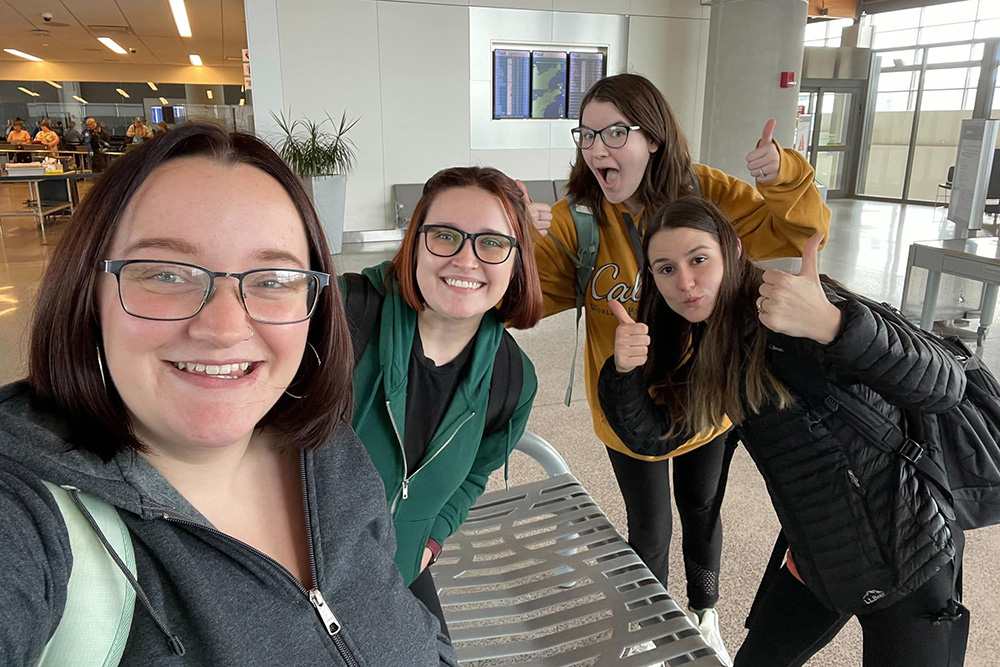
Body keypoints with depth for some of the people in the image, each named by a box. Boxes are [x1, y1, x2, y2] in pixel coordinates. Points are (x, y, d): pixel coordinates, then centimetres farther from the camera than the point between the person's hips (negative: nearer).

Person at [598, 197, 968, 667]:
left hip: (905, 560, -6)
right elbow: (653, 436, -3)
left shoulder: (789, 311, -24)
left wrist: (830, 324, -48)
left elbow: (944, 387, -32)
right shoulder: (704, 346, -1)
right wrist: (625, 372, -23)